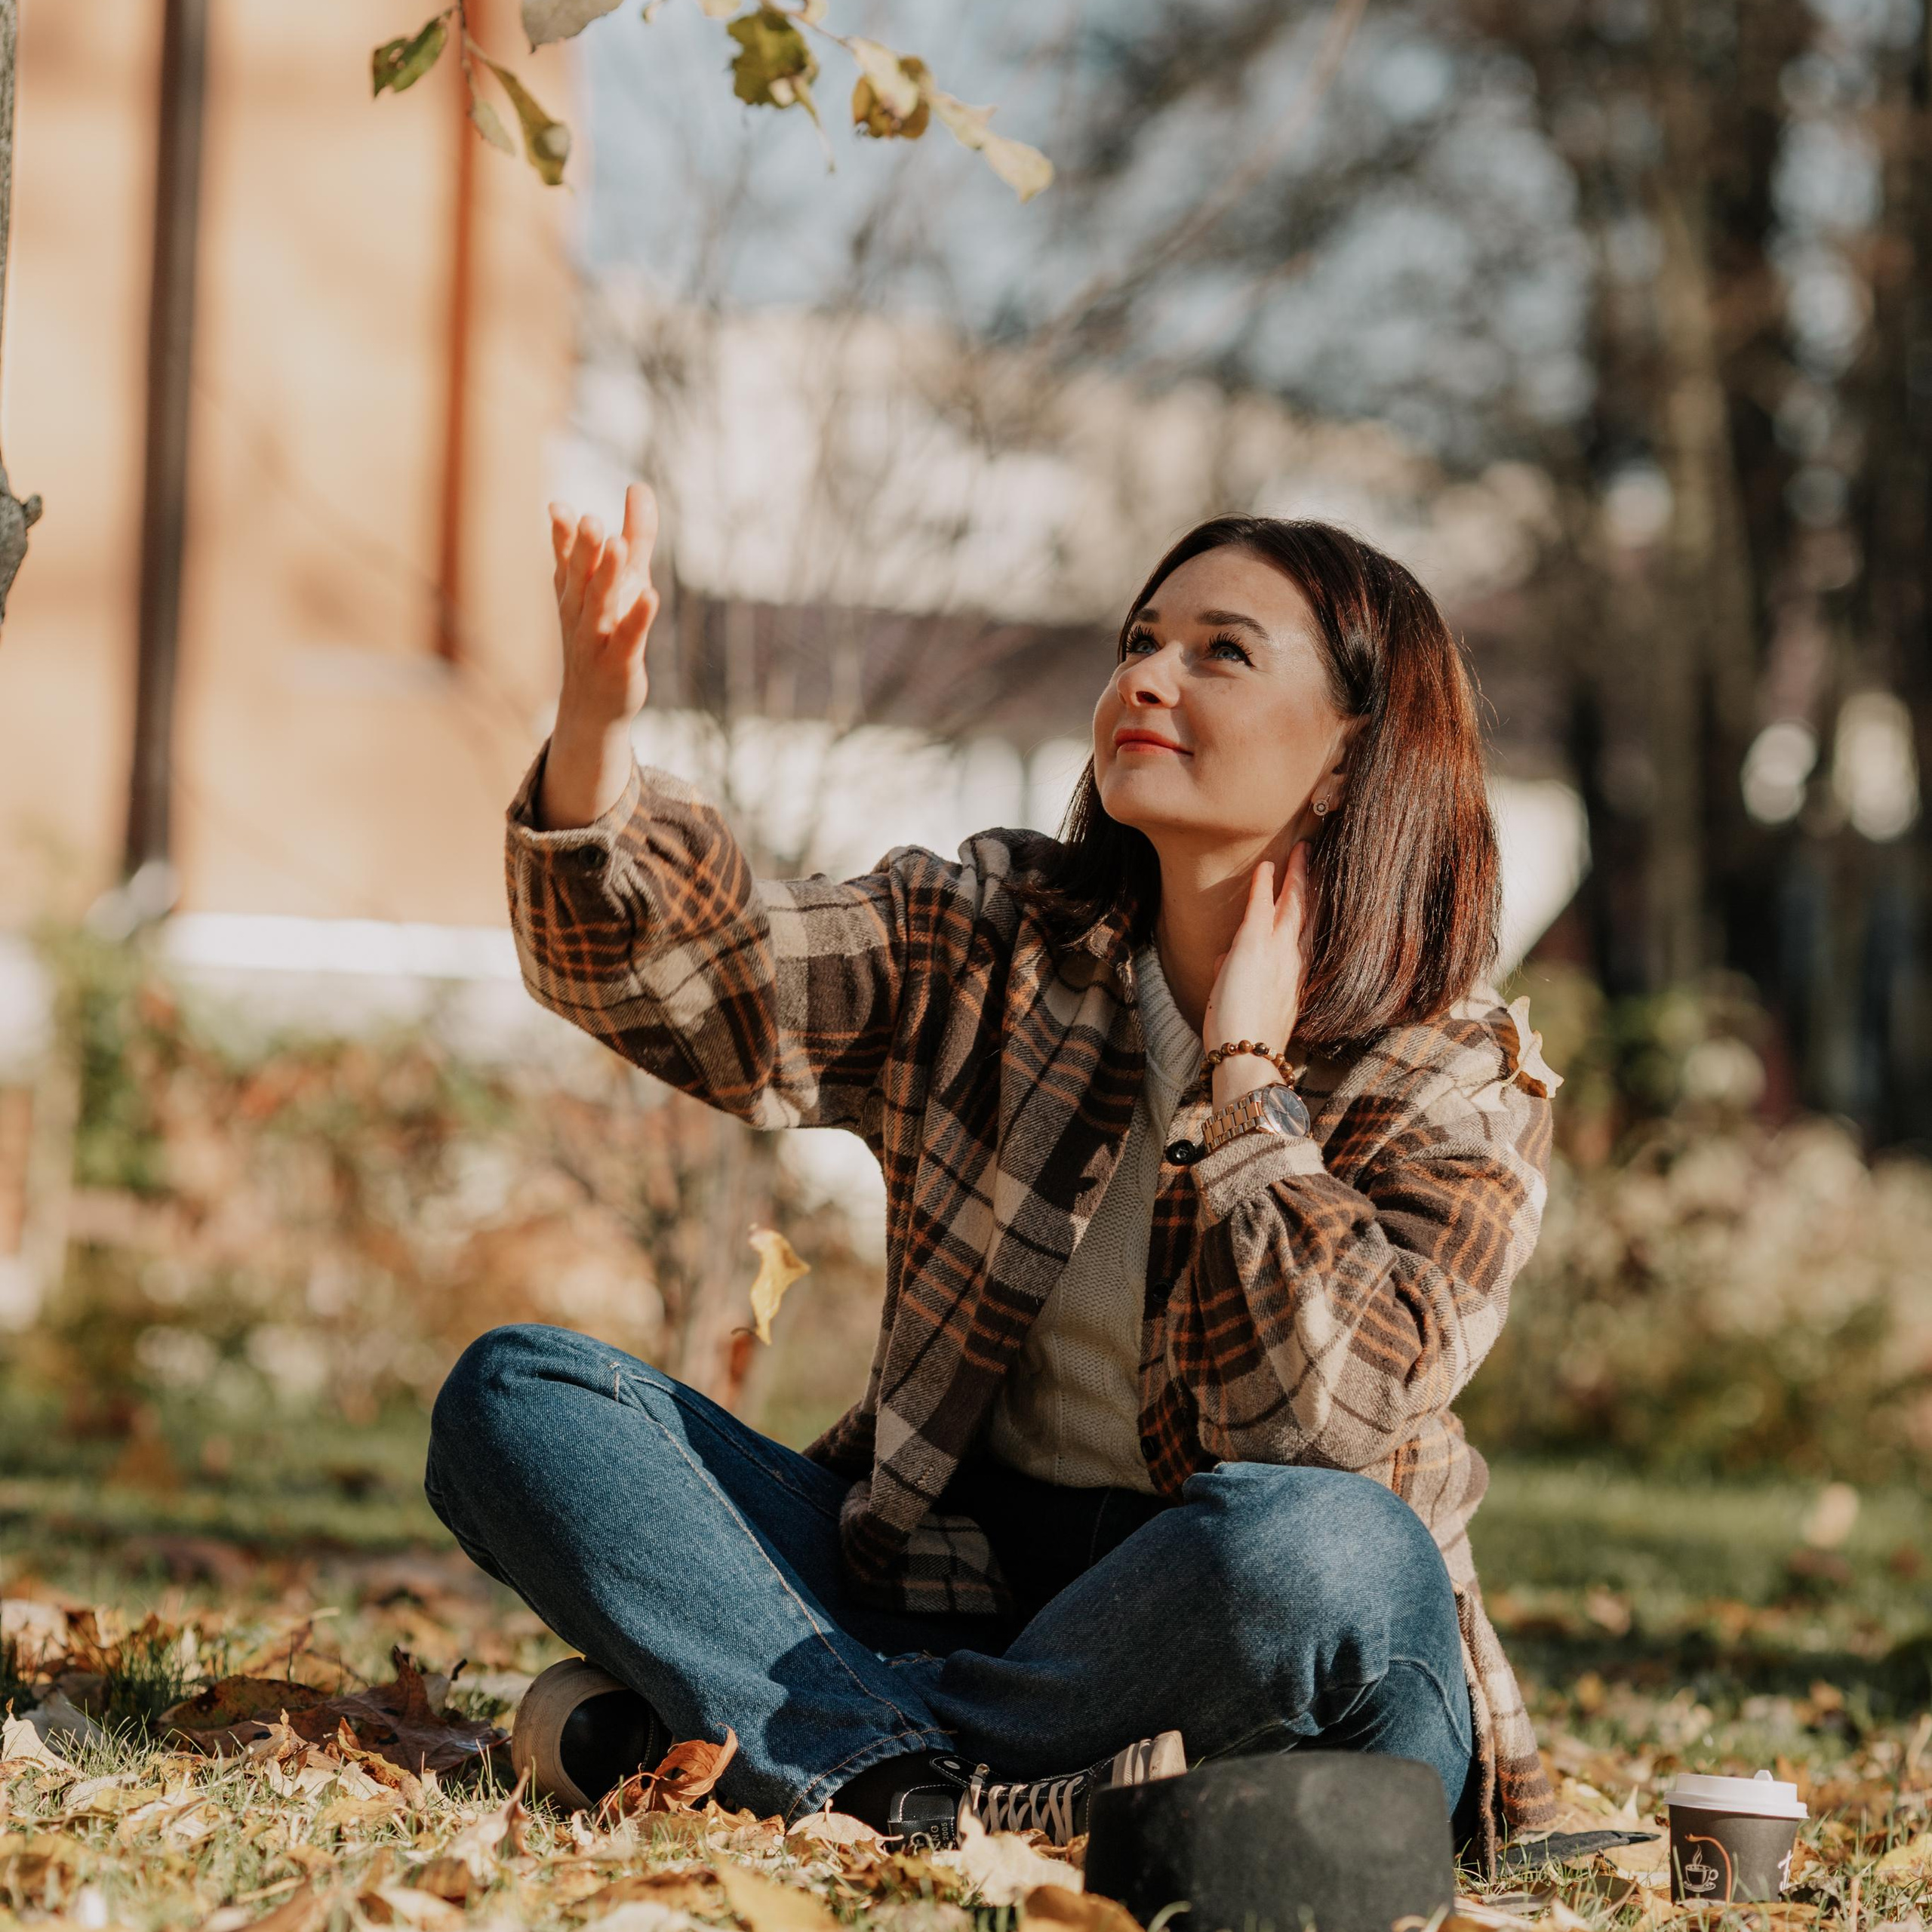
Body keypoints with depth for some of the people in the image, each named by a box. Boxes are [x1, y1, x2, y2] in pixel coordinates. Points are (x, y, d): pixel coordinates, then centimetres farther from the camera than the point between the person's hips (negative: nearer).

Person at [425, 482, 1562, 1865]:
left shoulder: (1465, 1085, -6)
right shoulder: (987, 940, 6)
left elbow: (1320, 1418, -20)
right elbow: (686, 976, -9)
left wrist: (1246, 1076, -15)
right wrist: (596, 730, -26)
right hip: (946, 1573, 4)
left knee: (1322, 1548, -39)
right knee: (515, 1395, -12)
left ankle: (760, 1733, -20)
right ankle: (928, 1791, -28)